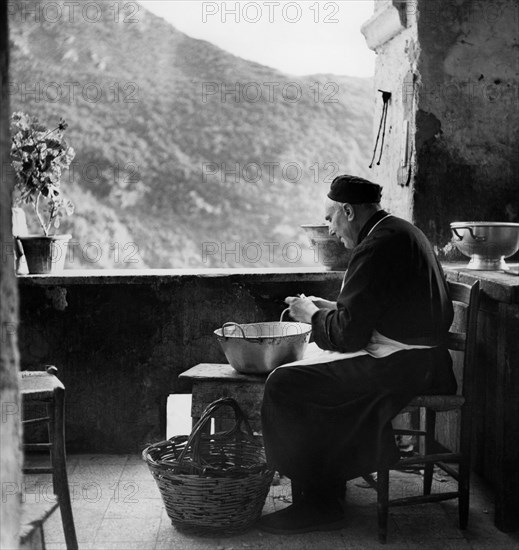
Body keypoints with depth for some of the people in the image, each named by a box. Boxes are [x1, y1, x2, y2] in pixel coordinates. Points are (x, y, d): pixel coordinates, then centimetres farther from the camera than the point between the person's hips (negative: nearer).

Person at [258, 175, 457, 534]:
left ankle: (320, 502, -5)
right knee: (314, 380, 23)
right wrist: (328, 308, 16)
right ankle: (328, 486, 24)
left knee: (284, 385, -11)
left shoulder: (378, 246, -18)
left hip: (399, 368, -11)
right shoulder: (402, 232, 15)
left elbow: (348, 333, -19)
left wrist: (312, 315, -1)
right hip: (421, 360, 11)